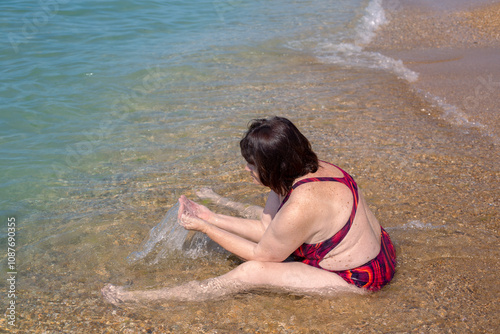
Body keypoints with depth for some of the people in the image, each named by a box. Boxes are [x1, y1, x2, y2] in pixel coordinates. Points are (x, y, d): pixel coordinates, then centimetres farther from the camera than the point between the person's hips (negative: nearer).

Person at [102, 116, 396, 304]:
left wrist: (204, 228, -9)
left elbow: (260, 255, -15)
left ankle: (140, 297, -5)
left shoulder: (300, 207, -33)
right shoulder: (315, 169, -6)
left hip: (357, 279, -9)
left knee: (249, 273, -16)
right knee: (276, 199, 15)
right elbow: (268, 230, 3)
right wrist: (212, 218, 1)